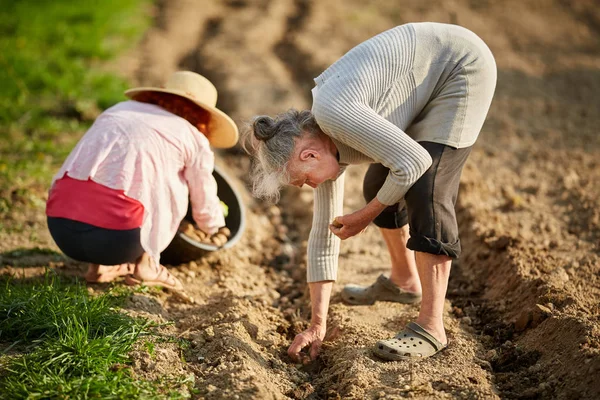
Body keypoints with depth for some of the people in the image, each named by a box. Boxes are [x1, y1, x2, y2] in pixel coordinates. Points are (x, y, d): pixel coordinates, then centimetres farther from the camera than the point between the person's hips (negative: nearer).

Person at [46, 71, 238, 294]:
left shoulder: (119, 109, 28)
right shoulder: (193, 138, 14)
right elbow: (206, 210, 25)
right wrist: (216, 229, 50)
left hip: (59, 229, 5)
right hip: (116, 238, -5)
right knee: (174, 182, 20)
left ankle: (100, 265, 19)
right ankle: (146, 264, 14)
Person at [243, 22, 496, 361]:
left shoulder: (333, 114, -28)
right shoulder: (324, 145, -1)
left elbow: (414, 161, -32)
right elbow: (325, 234, 3)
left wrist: (365, 216, -16)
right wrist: (317, 325, 5)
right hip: (431, 84, 9)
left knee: (425, 192, -18)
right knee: (379, 185, 15)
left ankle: (431, 328, -15)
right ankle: (404, 281, 35)